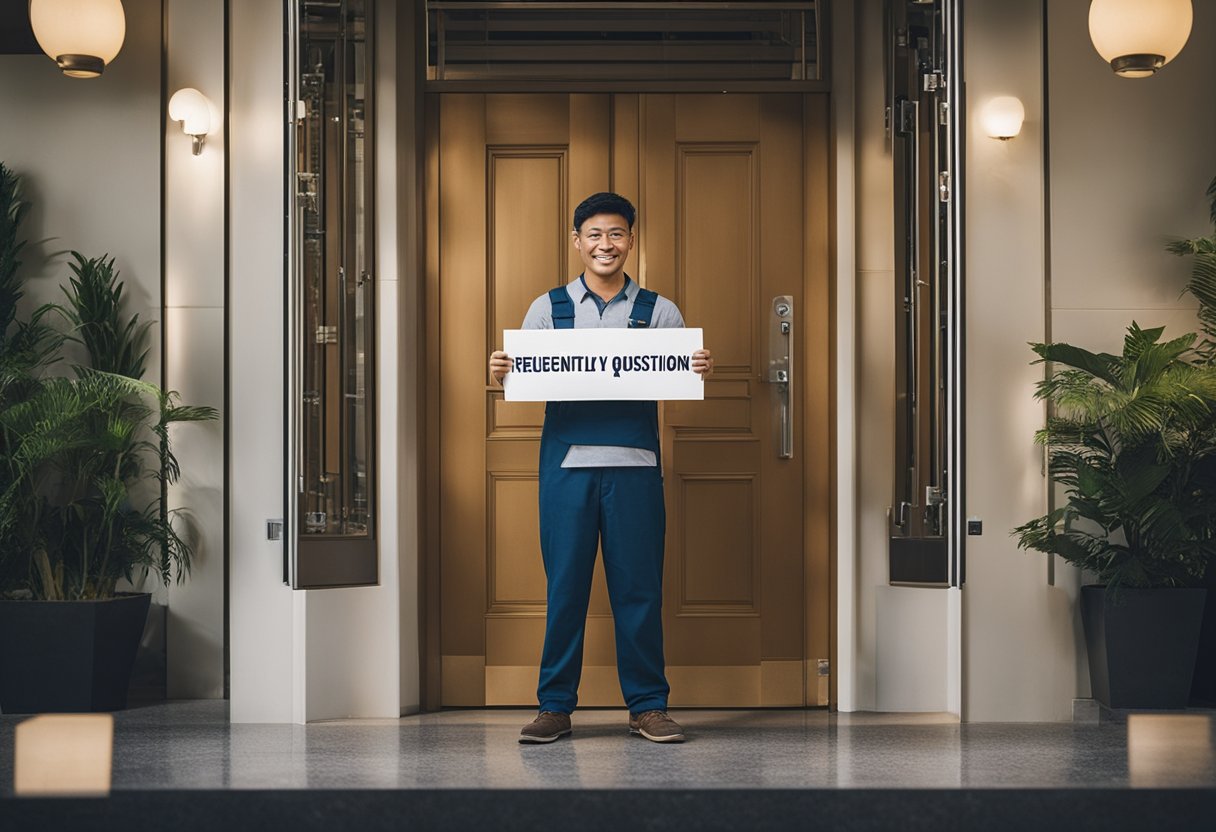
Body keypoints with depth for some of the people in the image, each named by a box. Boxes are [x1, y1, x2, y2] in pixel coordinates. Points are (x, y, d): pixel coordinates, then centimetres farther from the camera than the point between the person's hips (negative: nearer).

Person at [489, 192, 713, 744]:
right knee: (564, 585, 2)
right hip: (566, 462, 0)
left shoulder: (660, 312, 10)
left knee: (638, 586, 2)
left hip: (634, 465, 0)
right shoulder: (547, 309, 10)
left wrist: (701, 372, -14)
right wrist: (501, 373, -11)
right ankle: (555, 706, 10)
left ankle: (647, 705, 10)